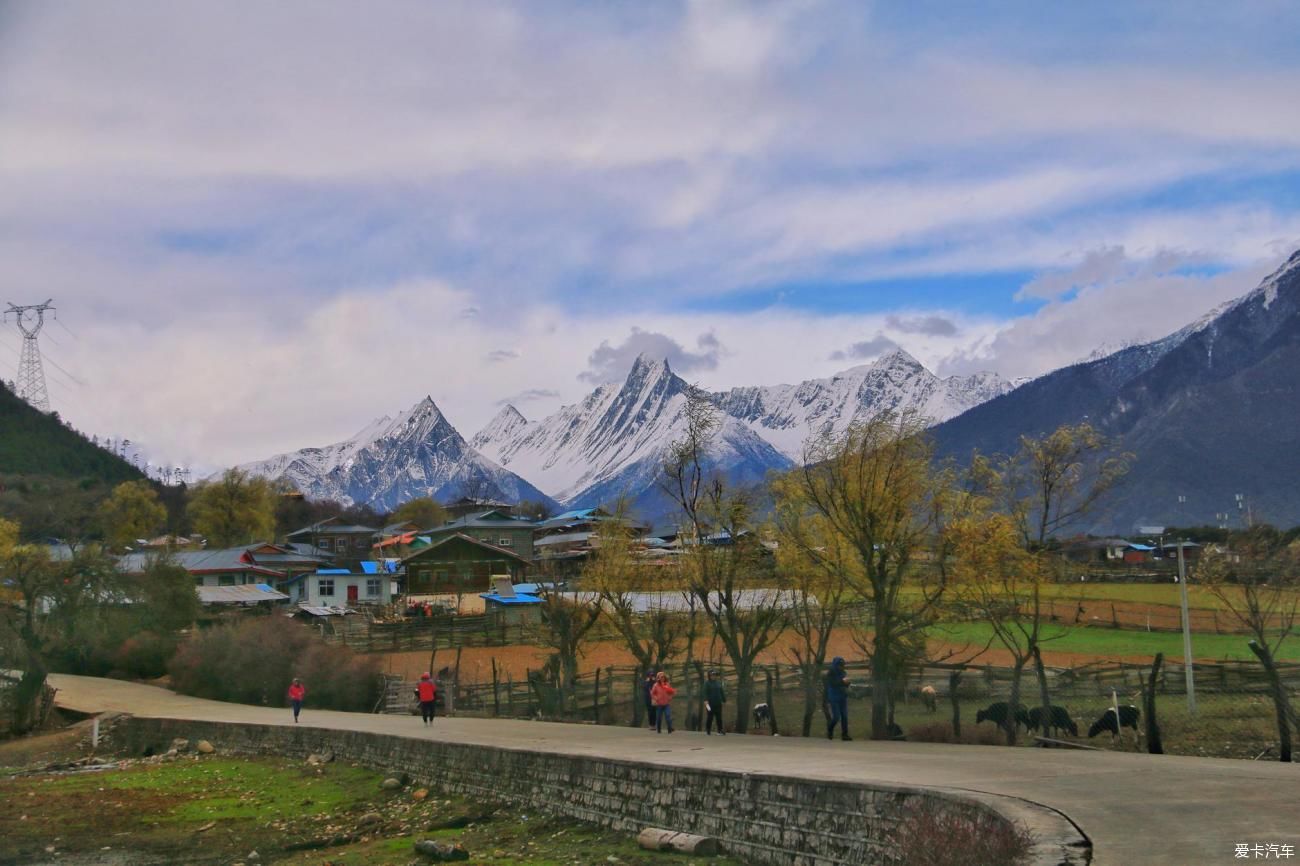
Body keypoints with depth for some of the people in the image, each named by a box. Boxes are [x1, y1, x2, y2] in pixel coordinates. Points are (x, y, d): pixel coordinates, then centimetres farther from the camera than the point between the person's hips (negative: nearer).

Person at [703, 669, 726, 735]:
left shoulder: (719, 683, 11)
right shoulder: (707, 683, -2)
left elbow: (722, 692, 18)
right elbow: (705, 693, -10)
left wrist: (724, 700, 16)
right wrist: (706, 701, -20)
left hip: (718, 703, 4)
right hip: (710, 703, -4)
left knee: (719, 717, 3)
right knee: (710, 717, 1)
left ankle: (720, 730, 6)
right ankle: (708, 730, 9)